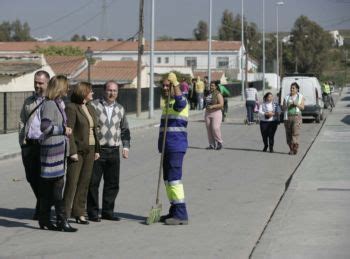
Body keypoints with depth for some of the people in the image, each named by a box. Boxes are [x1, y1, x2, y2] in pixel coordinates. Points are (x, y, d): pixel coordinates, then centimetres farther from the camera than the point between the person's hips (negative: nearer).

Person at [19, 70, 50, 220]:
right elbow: (22, 122, 18)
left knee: (42, 178, -2)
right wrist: (22, 141, 6)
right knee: (31, 177, 8)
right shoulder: (28, 102, 17)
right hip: (28, 145, 5)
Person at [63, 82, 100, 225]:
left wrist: (97, 149, 14)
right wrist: (72, 151, -18)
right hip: (77, 150, -7)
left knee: (85, 182, 8)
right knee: (72, 182, -6)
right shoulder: (71, 108, -9)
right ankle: (65, 212, -1)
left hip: (90, 150, 7)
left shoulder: (90, 109, 15)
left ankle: (79, 213, 13)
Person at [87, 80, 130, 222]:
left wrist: (126, 146, 11)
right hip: (97, 150, -4)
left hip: (113, 151, 4)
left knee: (112, 183, 6)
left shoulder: (120, 109, 14)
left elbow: (124, 130, 22)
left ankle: (108, 211, 16)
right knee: (93, 182, -1)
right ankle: (93, 212, 8)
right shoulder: (94, 106, -2)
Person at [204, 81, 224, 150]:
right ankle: (212, 145, 7)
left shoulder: (218, 94, -7)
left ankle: (219, 142, 1)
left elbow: (221, 104, -15)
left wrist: (212, 106, -23)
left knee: (215, 128, -15)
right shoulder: (209, 94, 14)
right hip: (207, 113, 7)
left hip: (216, 113, -7)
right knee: (209, 129, 2)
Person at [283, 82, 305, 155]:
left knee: (295, 132, -13)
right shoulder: (286, 97, 13)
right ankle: (291, 148, 10)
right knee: (288, 133, 1)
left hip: (296, 116, -2)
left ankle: (294, 148, -14)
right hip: (288, 117, 2)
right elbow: (283, 108, 11)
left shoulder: (300, 97, 9)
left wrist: (296, 104, -14)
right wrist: (287, 106, -10)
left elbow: (302, 107, 3)